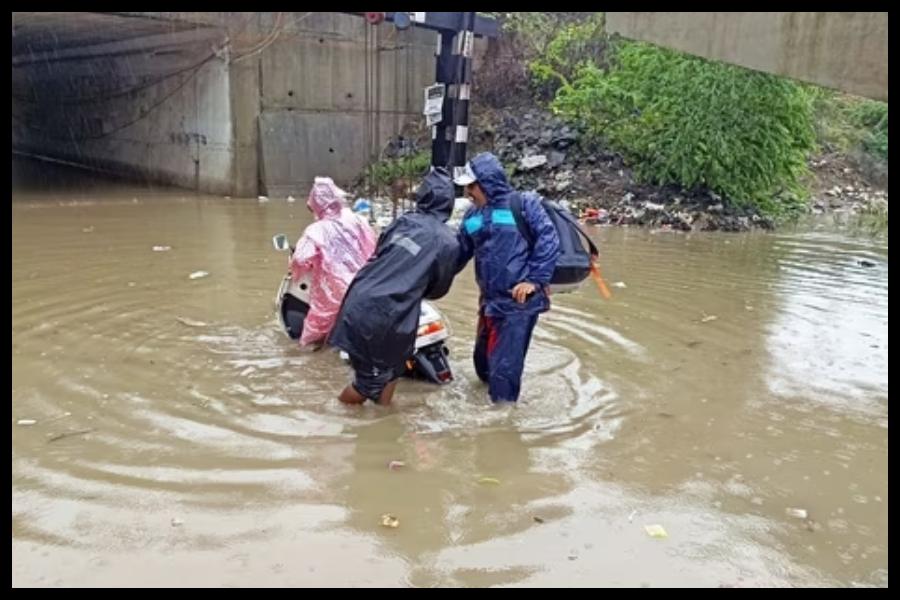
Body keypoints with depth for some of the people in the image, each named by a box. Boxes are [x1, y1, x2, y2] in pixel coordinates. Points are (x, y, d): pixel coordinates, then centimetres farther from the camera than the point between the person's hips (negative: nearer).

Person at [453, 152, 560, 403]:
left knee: (504, 368, -6)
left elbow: (548, 240, -12)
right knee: (483, 362, 19)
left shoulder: (524, 204, -6)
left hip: (519, 301, -7)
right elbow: (459, 254, 17)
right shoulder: (472, 215, 12)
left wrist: (535, 280, -18)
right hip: (489, 300, 7)